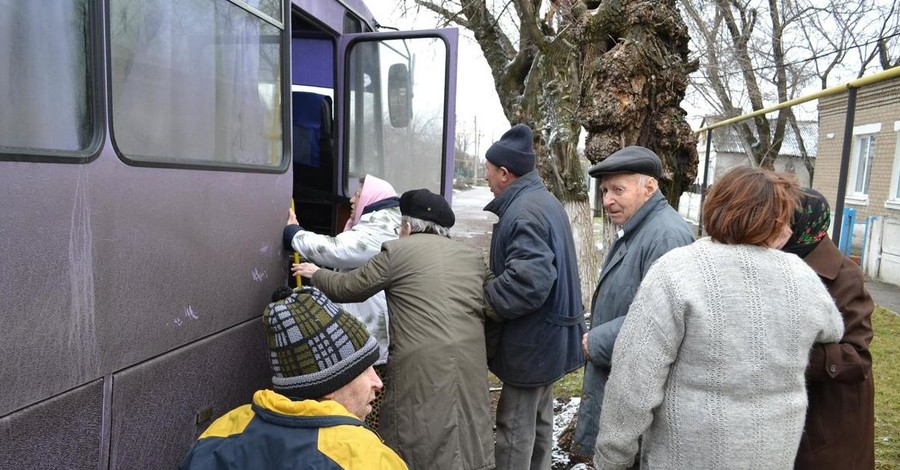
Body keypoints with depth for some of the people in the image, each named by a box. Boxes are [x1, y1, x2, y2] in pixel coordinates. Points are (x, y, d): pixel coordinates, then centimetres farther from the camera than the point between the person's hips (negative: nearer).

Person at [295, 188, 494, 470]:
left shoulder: (398, 250, 4)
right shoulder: (473, 258, 17)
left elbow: (349, 287, 13)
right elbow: (489, 311, 18)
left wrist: (315, 275, 29)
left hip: (422, 365, -4)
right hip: (471, 363, 5)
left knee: (418, 446, 10)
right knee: (467, 438, 15)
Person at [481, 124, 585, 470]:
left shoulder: (524, 213, -23)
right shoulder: (542, 201, 11)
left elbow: (526, 281, -33)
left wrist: (479, 301, -20)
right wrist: (487, 290, 13)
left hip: (531, 339, -10)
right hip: (546, 334, 10)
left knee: (515, 428, 2)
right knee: (538, 420, 23)